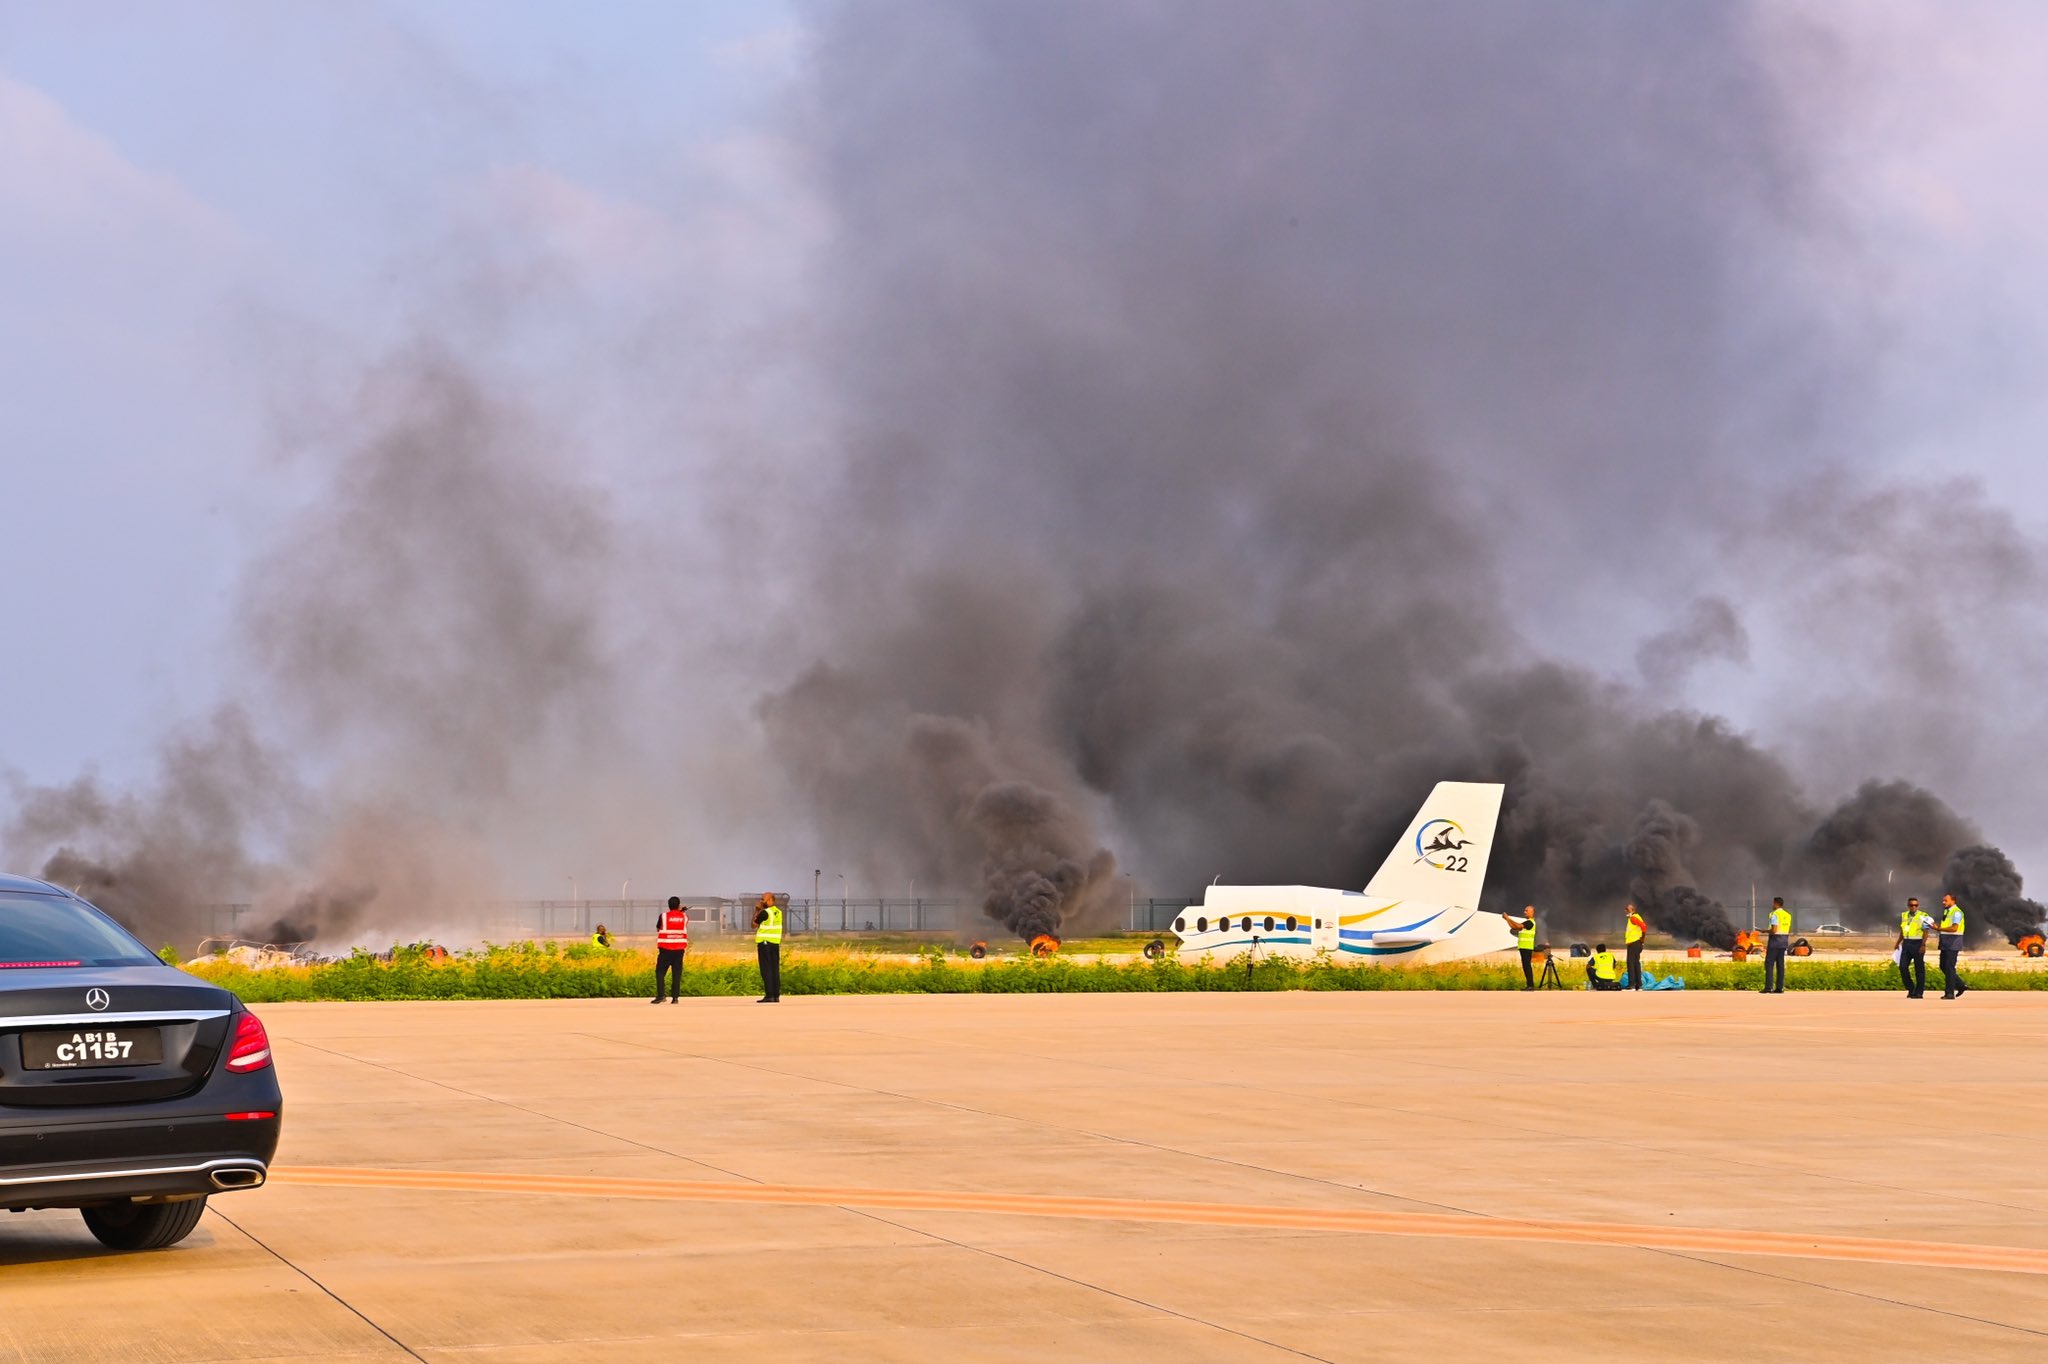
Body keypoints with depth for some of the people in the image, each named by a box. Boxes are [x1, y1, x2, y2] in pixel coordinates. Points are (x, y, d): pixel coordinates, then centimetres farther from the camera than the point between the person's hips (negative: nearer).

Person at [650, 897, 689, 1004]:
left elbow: (658, 928, 10)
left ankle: (660, 996, -8)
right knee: (677, 973, 5)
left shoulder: (663, 916, -4)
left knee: (660, 972, 3)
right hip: (679, 949, 2)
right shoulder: (684, 916, 3)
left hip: (665, 949, -2)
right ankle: (675, 997, -1)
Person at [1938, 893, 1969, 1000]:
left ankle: (1950, 993, -4)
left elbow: (1954, 928, -23)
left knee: (1949, 967, -8)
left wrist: (1939, 928, -24)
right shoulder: (1946, 911, 17)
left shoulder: (1956, 912, -13)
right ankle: (1960, 985, 22)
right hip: (1946, 943, 10)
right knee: (1943, 966, 11)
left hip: (1953, 944, -10)